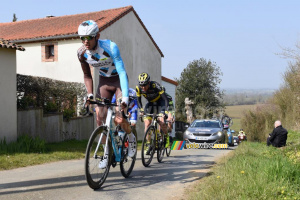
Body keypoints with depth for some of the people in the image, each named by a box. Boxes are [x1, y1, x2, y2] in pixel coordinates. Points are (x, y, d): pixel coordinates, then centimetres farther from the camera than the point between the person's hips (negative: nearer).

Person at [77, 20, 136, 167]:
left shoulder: (110, 46, -28)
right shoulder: (82, 53, -13)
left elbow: (122, 71, -33)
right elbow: (87, 75, 3)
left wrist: (125, 96, -42)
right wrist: (89, 95, -10)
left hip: (118, 80, -4)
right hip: (103, 82, 4)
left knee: (118, 119, -18)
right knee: (100, 119, -7)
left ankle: (131, 138, 15)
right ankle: (107, 153, 10)